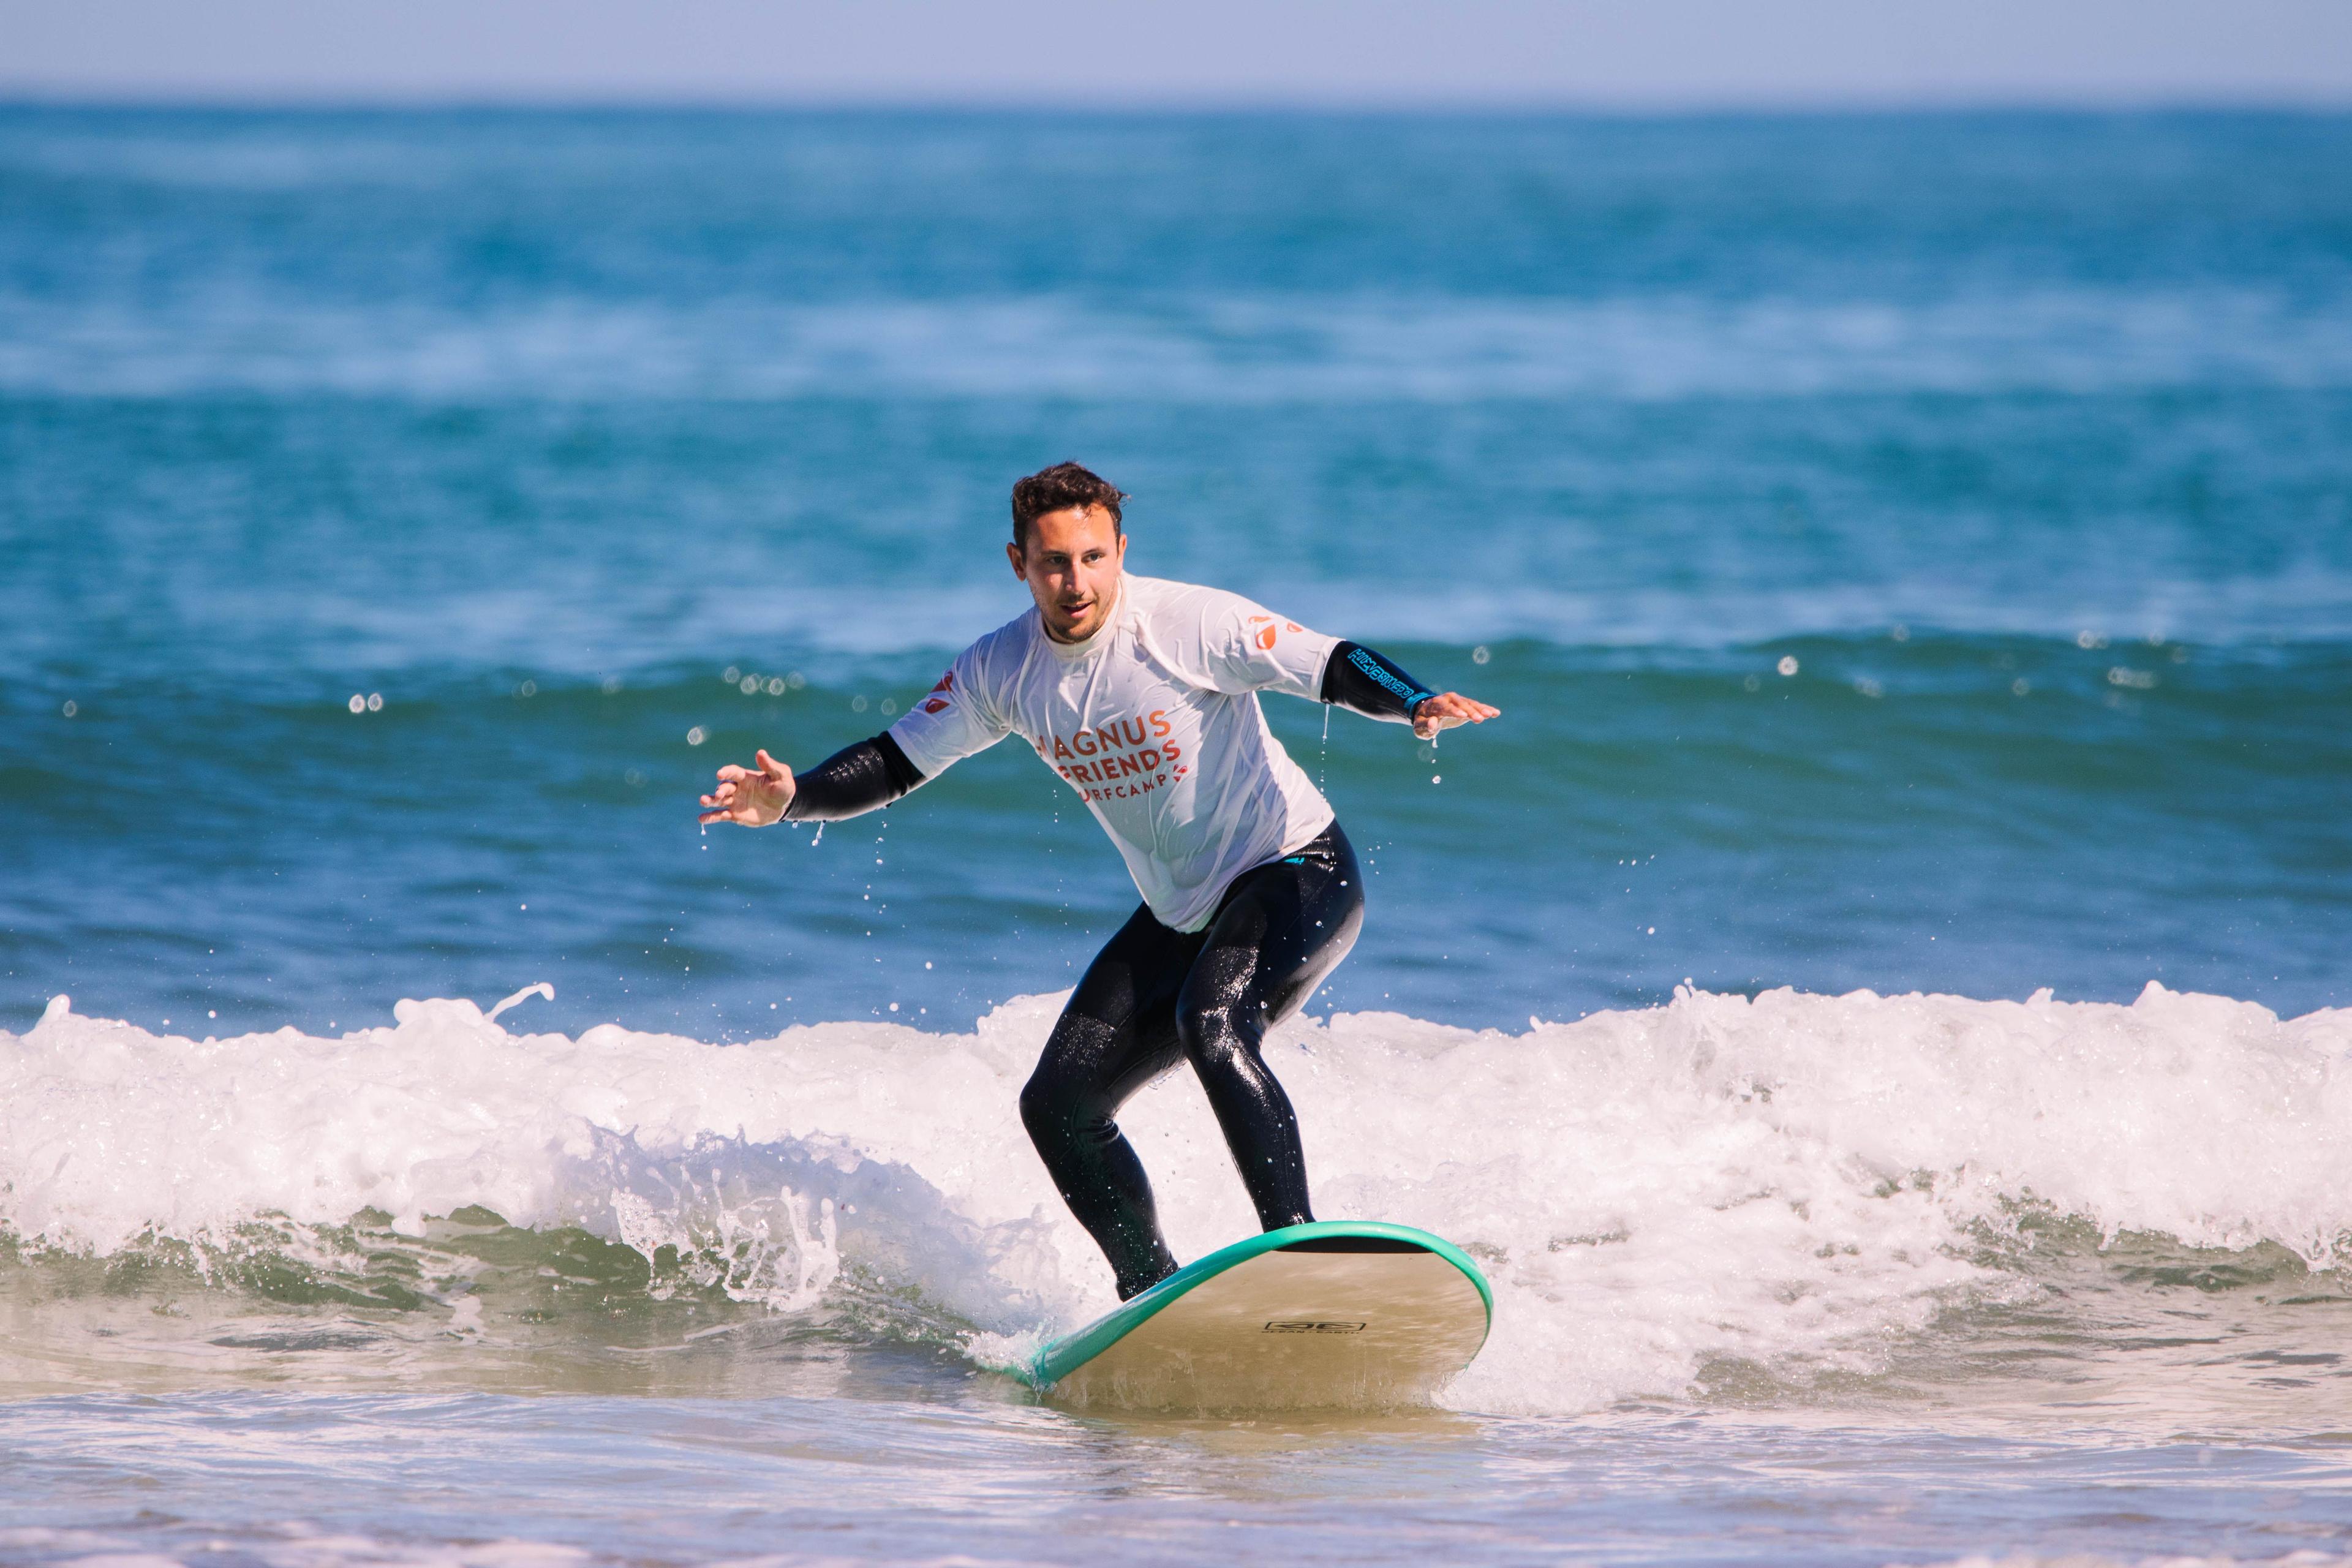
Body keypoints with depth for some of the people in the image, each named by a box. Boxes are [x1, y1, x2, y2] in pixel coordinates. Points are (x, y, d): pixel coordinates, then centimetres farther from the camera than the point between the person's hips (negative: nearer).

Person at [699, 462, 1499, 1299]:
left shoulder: (1189, 624, -21)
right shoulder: (1001, 670, -3)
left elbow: (1333, 666, -23)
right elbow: (895, 761, 3)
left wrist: (1417, 704, -44)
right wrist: (790, 798, -15)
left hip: (1297, 874, -7)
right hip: (1181, 913, 7)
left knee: (1212, 1025, -35)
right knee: (1059, 1105, 3)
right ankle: (1153, 1291, 20)